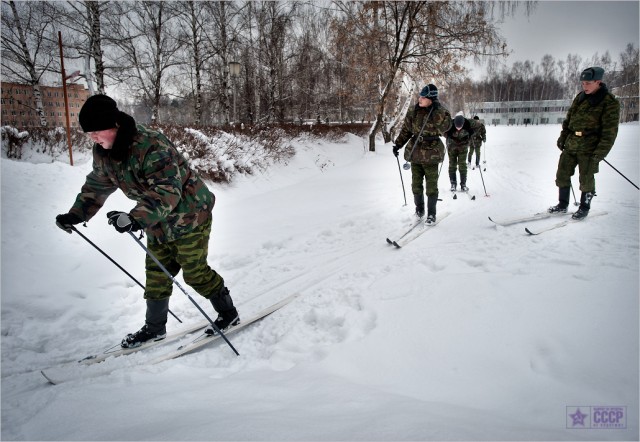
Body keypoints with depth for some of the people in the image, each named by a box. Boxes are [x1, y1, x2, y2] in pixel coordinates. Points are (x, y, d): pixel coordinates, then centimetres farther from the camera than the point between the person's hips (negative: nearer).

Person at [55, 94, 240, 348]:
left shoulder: (152, 146, -32)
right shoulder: (103, 152, -3)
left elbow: (167, 190, -40)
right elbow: (97, 186, 14)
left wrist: (137, 218, -52)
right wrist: (76, 214, 9)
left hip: (189, 216, -8)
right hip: (157, 222, 8)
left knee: (195, 272, 0)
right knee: (156, 274, 12)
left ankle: (229, 314, 21)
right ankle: (155, 328, 28)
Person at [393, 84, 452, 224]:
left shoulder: (439, 112, -6)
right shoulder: (412, 112, 4)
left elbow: (445, 126, -22)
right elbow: (406, 130, 13)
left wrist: (438, 109, -26)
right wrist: (398, 144, 6)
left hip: (431, 154, -4)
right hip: (415, 153, 4)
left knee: (431, 186, 2)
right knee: (416, 184, 11)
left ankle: (431, 214, 15)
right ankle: (419, 210, 29)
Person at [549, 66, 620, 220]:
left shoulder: (609, 102, -9)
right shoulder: (580, 97, 9)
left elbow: (610, 132, -12)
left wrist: (600, 153, -17)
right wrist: (562, 138, 13)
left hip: (589, 148, -6)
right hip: (571, 145, 6)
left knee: (586, 179, 2)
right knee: (562, 175, 8)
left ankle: (584, 208, 19)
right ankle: (562, 205, 22)